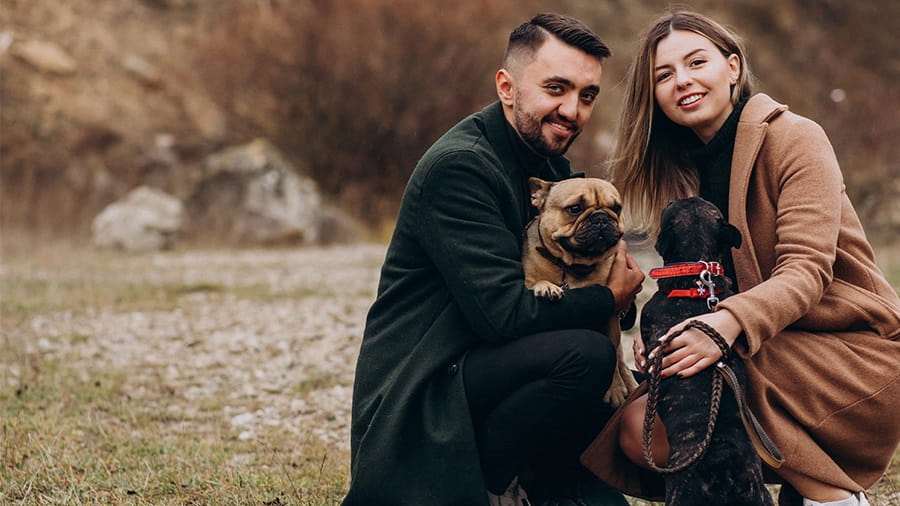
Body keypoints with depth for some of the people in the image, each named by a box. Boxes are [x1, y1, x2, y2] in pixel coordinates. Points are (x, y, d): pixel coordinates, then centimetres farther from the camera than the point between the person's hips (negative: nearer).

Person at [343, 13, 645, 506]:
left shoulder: (552, 168, 11)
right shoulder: (459, 166, -19)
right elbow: (504, 313, -26)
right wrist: (612, 296, -13)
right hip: (418, 400, -9)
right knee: (586, 354, -28)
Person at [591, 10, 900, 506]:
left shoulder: (795, 139, -10)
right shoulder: (680, 168, 9)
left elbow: (807, 269, -22)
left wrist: (730, 322, -41)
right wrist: (660, 333, -19)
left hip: (854, 350, -6)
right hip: (776, 354, 6)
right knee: (637, 431, -15)